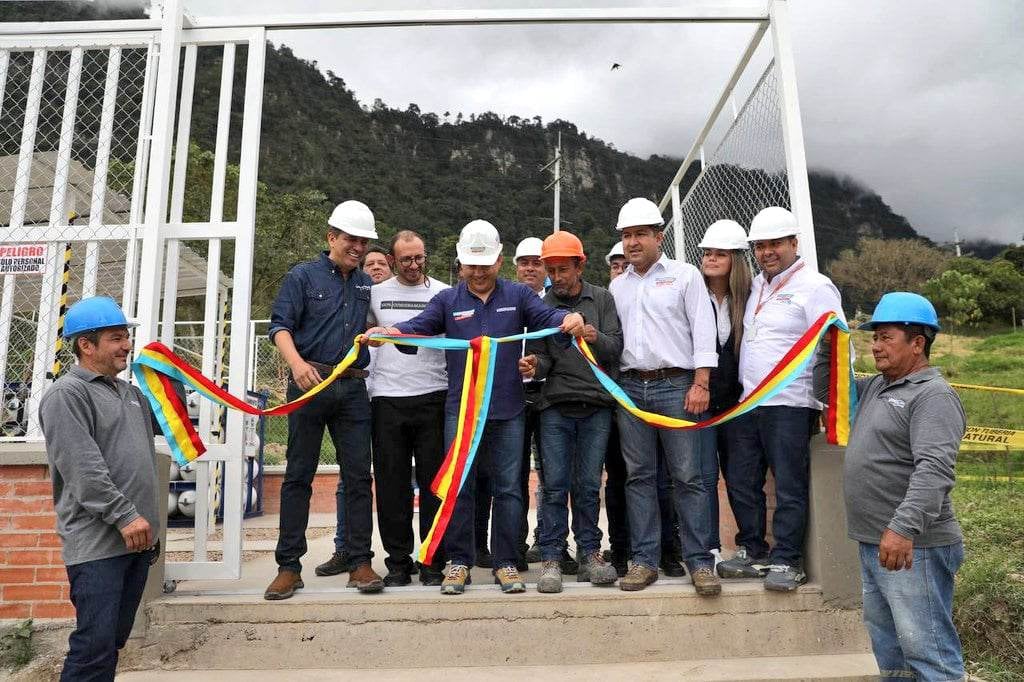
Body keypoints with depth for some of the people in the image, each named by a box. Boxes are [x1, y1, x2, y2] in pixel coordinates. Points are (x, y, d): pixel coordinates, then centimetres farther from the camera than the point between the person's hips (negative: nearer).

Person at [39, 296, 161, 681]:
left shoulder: (128, 392, 17)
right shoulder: (67, 394, -9)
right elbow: (83, 468, -19)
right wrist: (124, 516, -22)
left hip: (136, 537, 8)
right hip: (97, 543, -8)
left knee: (113, 641, 15)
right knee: (95, 644, -8)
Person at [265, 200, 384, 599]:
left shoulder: (367, 284, 16)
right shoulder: (303, 276, 4)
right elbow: (281, 325, -7)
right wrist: (297, 363, -24)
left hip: (353, 388, 3)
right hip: (310, 384, -3)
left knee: (358, 476, 2)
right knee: (298, 475, 3)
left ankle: (360, 562, 10)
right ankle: (289, 566, 11)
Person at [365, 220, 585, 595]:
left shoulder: (518, 295, 7)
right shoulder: (447, 300, 9)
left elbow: (546, 316, -7)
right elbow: (419, 326, -5)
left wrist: (569, 318, -31)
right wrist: (387, 331, -26)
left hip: (508, 410, 0)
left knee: (508, 488, 6)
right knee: (459, 488, 5)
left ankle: (506, 563, 18)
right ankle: (459, 562, 18)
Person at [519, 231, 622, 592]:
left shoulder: (602, 299, 8)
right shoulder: (542, 306, 9)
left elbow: (617, 346, 0)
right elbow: (541, 355, 5)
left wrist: (597, 338, -21)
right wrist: (534, 365, -18)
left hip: (597, 405, 0)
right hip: (556, 405, 0)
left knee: (589, 484, 6)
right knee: (555, 483, -1)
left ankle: (589, 553, 17)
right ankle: (551, 558, 6)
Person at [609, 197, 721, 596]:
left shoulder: (685, 276, 5)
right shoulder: (616, 286, 17)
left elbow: (703, 331, -2)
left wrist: (700, 384, -10)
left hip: (675, 386, -4)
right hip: (630, 387, 4)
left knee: (688, 476, -3)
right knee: (638, 476, 5)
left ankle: (699, 561, 6)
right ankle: (644, 560, 12)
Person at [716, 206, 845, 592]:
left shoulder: (815, 287, -5)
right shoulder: (755, 287, 16)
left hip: (790, 405, -7)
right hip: (747, 402, 7)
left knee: (790, 487, 1)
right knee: (740, 482, 12)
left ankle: (786, 562, 13)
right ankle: (752, 552, 25)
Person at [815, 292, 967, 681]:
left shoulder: (933, 395, -14)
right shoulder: (875, 388, 14)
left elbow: (934, 470, -26)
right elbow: (826, 391, 27)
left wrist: (904, 528, -35)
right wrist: (828, 346, 13)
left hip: (914, 548, -9)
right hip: (873, 543, 9)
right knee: (887, 644, 20)